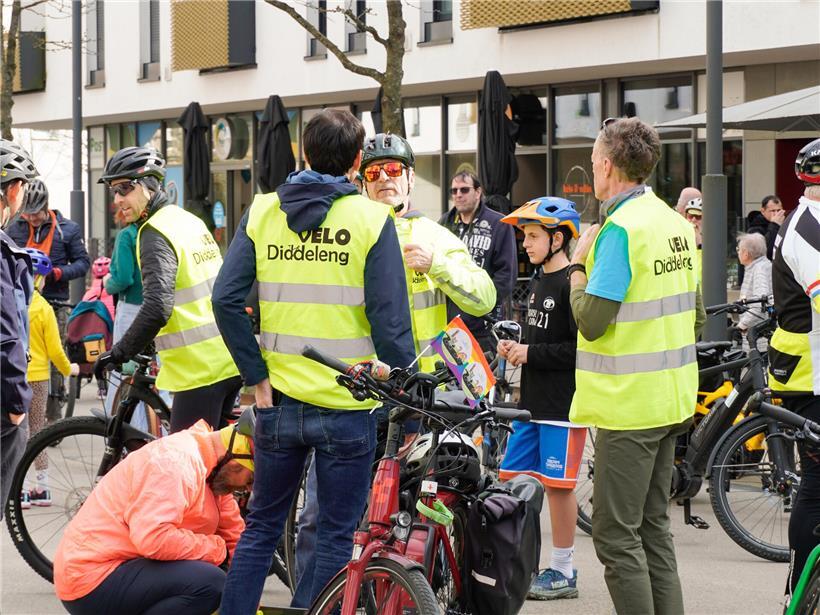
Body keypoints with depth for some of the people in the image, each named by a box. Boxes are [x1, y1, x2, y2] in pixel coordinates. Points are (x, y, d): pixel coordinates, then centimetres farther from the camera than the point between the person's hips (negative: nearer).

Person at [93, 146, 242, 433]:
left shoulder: (156, 233, -14)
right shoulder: (191, 220, 14)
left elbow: (157, 307, -26)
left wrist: (119, 353, -17)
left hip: (199, 369, -9)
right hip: (228, 360, 9)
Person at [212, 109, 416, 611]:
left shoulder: (262, 212, 1)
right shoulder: (372, 219, -9)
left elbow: (226, 300, -6)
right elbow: (390, 322, -14)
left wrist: (257, 375, 0)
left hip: (280, 401, 4)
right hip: (347, 405, -3)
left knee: (262, 526, 17)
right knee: (337, 537, 7)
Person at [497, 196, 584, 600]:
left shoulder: (573, 284, -15)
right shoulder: (540, 282, 15)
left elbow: (580, 348, -21)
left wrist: (531, 353, -16)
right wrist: (517, 349, 6)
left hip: (563, 403, -9)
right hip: (532, 401, 9)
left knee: (558, 484, -1)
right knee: (512, 477, 9)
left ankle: (562, 572, 8)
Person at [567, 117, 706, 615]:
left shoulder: (621, 228, -18)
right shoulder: (676, 223, 10)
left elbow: (591, 320, -21)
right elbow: (696, 315, 18)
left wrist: (577, 265, -6)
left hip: (629, 403, -9)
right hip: (671, 398, 9)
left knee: (616, 535, -4)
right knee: (654, 527, 15)